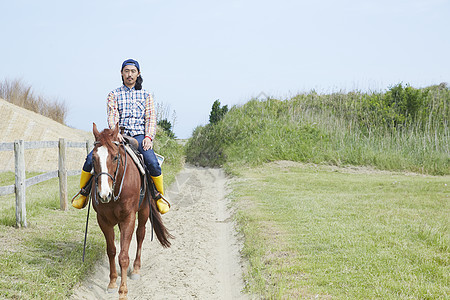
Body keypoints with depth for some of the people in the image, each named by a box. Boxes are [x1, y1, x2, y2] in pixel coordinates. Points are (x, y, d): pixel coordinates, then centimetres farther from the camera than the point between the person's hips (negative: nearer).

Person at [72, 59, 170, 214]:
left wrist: (148, 137, -12)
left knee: (152, 163, -29)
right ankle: (82, 193, 1)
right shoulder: (114, 95, 14)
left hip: (139, 135, -1)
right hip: (118, 135, 1)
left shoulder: (146, 95, 15)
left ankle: (160, 197, -7)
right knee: (91, 158, -21)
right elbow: (112, 116, 0)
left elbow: (151, 119, 7)